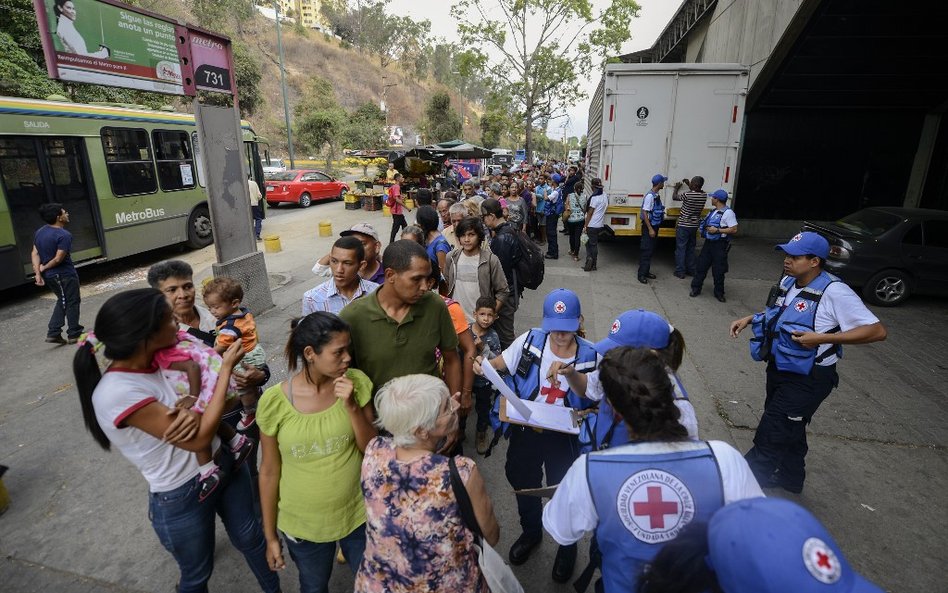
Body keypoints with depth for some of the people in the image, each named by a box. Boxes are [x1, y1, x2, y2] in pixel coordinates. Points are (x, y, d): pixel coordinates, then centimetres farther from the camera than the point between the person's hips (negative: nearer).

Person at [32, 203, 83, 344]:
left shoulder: (40, 232, 7)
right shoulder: (64, 235, -20)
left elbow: (35, 253, 2)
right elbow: (58, 259, -22)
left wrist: (38, 273, -2)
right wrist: (44, 268, -5)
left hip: (49, 275, 9)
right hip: (65, 275, -8)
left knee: (62, 301, 22)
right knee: (72, 302, 6)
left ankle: (53, 333, 19)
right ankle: (74, 334, 14)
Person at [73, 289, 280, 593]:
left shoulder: (162, 359, -8)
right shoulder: (117, 393, -29)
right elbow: (199, 439, -27)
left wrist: (194, 412, -23)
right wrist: (226, 367, -24)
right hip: (181, 497, -6)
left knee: (250, 538, 23)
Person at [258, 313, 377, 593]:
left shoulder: (356, 382, -15)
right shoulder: (274, 401, -18)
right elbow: (269, 471, -6)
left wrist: (352, 406, -26)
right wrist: (270, 535, 1)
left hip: (358, 515, 1)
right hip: (302, 525, -1)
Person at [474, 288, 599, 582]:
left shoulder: (588, 355, -11)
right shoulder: (530, 340, -12)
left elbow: (588, 394, -19)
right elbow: (501, 363, -6)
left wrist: (570, 373, -39)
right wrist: (483, 364, -28)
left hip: (563, 435, -1)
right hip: (526, 429, 2)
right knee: (524, 484, 23)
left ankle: (567, 546, 47)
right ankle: (531, 532, 55)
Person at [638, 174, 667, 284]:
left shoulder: (657, 195, 8)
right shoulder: (650, 196, -19)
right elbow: (644, 213, -21)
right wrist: (650, 229, -22)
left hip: (654, 226, 9)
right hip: (649, 226, -9)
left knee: (651, 250, 14)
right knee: (646, 251, -5)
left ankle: (646, 271, 24)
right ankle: (641, 274, 2)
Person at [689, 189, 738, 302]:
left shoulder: (728, 213, -14)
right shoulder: (713, 211, 11)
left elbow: (734, 230, -18)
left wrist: (717, 230, -21)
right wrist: (704, 228, 8)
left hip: (720, 245, -7)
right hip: (708, 242, 7)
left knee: (718, 271, 3)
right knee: (701, 266, 7)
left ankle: (719, 293, 17)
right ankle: (696, 288, 17)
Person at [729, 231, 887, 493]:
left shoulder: (834, 292, -22)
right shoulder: (788, 282, 0)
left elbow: (877, 331, -21)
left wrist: (822, 338, -29)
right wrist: (749, 319, 6)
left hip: (807, 379, -8)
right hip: (779, 369, 8)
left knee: (770, 437, -2)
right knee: (790, 431, 24)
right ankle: (790, 480, 44)